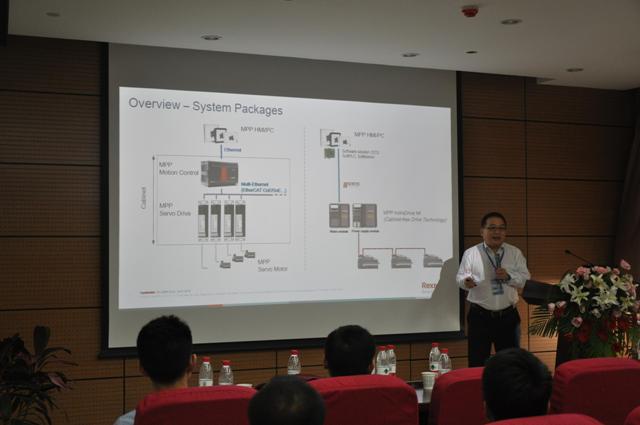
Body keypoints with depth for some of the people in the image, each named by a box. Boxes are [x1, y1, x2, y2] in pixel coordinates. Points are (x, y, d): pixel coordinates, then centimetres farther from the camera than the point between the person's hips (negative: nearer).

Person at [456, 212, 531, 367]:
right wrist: (467, 281, -30)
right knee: (477, 364, 2)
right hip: (480, 317, -2)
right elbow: (461, 277, -6)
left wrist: (508, 276, -17)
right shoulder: (471, 253, 0)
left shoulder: (515, 253, 6)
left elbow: (525, 279, 3)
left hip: (508, 316, 2)